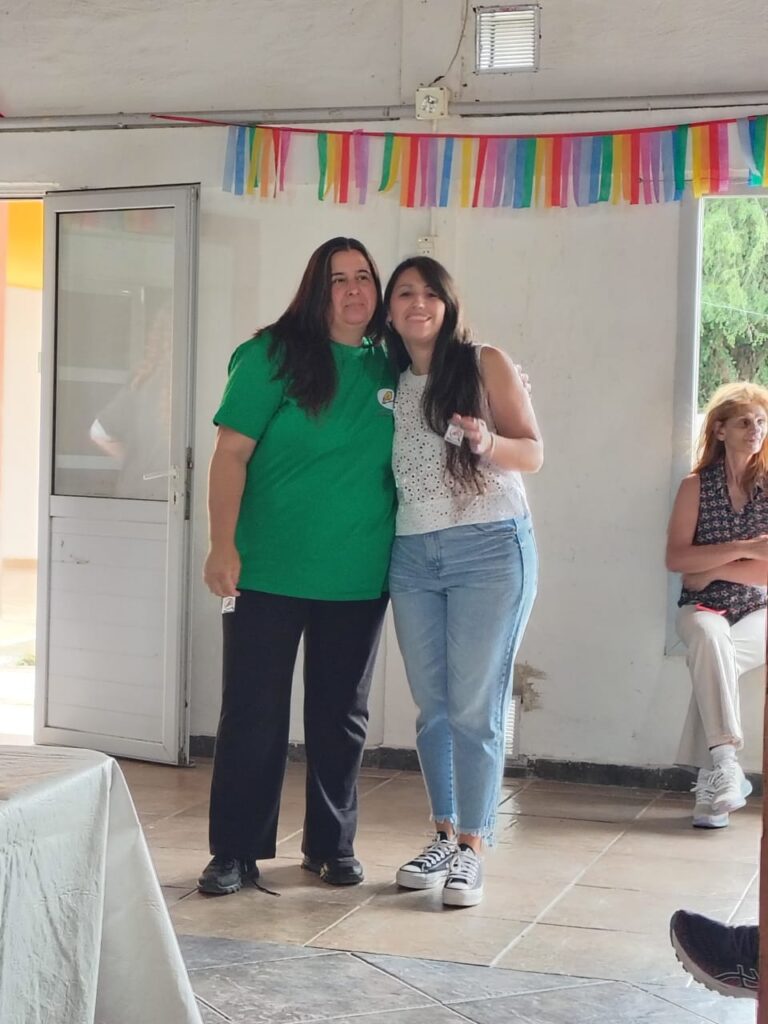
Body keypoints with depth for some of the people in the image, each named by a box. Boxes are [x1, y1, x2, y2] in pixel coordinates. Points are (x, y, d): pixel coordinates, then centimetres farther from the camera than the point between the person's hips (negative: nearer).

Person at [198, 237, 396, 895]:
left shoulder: (390, 370, 8)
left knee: (342, 716, 11)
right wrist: (223, 546, -16)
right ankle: (236, 852, 12)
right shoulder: (273, 356, -5)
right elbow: (232, 453, -9)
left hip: (357, 579, 4)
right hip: (269, 570, -4)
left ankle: (332, 846, 25)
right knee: (253, 712, 2)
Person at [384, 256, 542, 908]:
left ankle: (472, 850, 0)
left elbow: (533, 454, -2)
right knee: (433, 706, 7)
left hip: (490, 548, -4)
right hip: (412, 556, 5)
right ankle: (445, 837, 18)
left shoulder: (486, 365, 0)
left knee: (475, 706, -6)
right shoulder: (389, 383, 13)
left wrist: (487, 443, -22)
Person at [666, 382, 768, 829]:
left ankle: (712, 778, -24)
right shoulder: (697, 486, 3)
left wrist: (712, 569, -10)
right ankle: (725, 766, -36)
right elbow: (676, 558, -8)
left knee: (712, 658, -31)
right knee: (710, 638, -35)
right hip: (704, 609, 0)